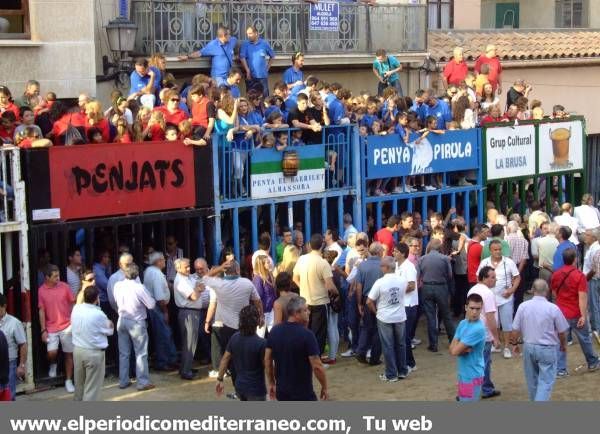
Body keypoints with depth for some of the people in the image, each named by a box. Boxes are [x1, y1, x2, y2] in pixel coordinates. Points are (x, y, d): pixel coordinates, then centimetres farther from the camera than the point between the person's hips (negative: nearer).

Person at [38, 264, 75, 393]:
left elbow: (73, 304, 4)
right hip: (51, 328, -1)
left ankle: (68, 381, 17)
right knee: (52, 353, -15)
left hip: (67, 326, 1)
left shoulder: (64, 287, -5)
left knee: (68, 354, 6)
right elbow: (42, 311, -2)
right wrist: (43, 330, -4)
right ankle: (53, 364, 21)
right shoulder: (41, 290, -6)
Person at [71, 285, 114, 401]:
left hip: (77, 349, 6)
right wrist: (110, 324, 17)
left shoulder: (76, 309, -4)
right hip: (94, 353, -6)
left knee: (79, 382, 23)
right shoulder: (98, 314, -18)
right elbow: (109, 331, -3)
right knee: (92, 386, 2)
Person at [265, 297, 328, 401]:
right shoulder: (306, 334, -20)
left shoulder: (275, 331, -1)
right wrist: (324, 387, -6)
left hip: (281, 390, 6)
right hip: (302, 393, -6)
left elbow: (267, 359, 6)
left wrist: (271, 383, 16)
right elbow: (317, 366, -20)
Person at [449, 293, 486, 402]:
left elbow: (455, 351, -22)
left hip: (472, 376, -9)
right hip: (463, 374, 9)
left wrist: (458, 346, -1)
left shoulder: (478, 329, -23)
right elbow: (452, 348, 0)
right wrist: (464, 349, -18)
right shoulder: (463, 323, 4)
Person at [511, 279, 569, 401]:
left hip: (529, 347, 3)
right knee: (546, 381, -1)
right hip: (548, 349, -3)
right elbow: (562, 332, -3)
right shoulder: (553, 308, -13)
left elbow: (515, 330, -2)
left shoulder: (523, 306, -7)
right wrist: (563, 345, 17)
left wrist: (514, 343, 17)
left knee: (532, 380, 19)